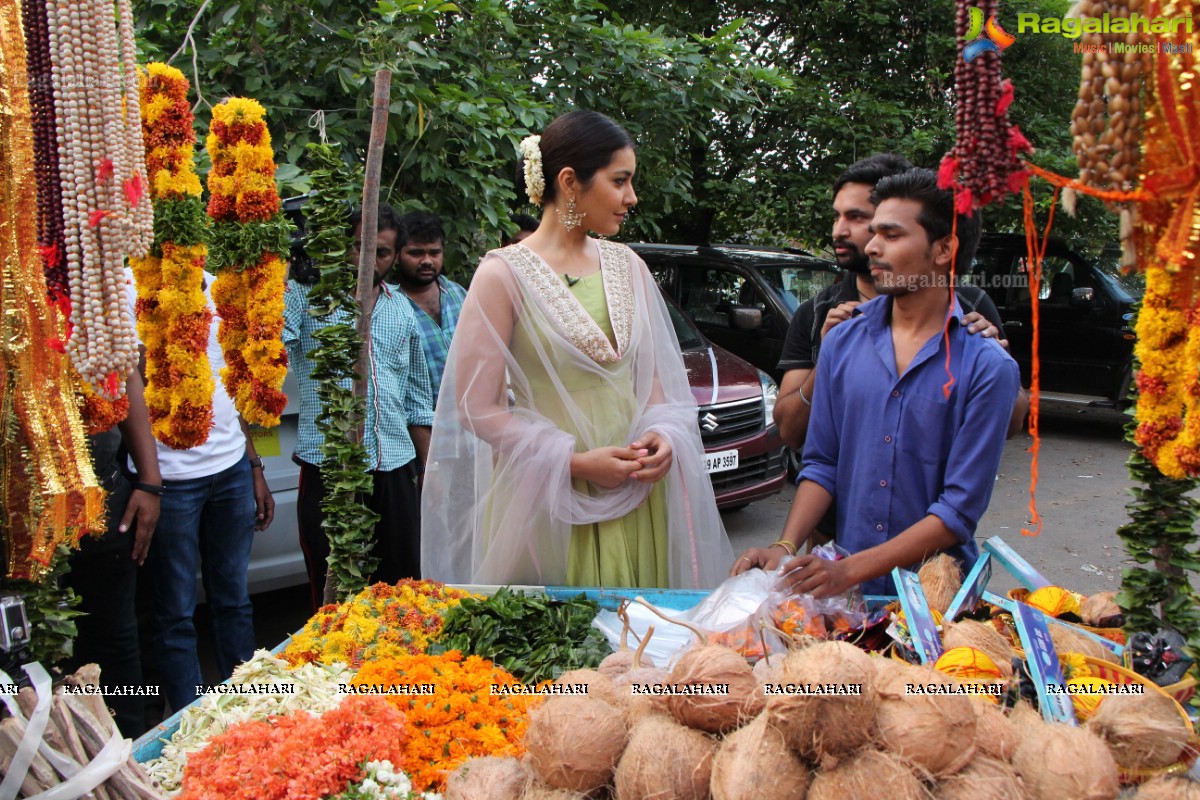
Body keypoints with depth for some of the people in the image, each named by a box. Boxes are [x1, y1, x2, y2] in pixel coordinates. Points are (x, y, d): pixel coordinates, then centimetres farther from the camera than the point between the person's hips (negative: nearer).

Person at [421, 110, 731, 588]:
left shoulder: (627, 265, 9)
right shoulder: (504, 274, -8)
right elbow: (477, 407, -10)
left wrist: (662, 435, -5)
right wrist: (575, 462, -16)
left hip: (637, 491, 5)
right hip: (548, 501, -5)